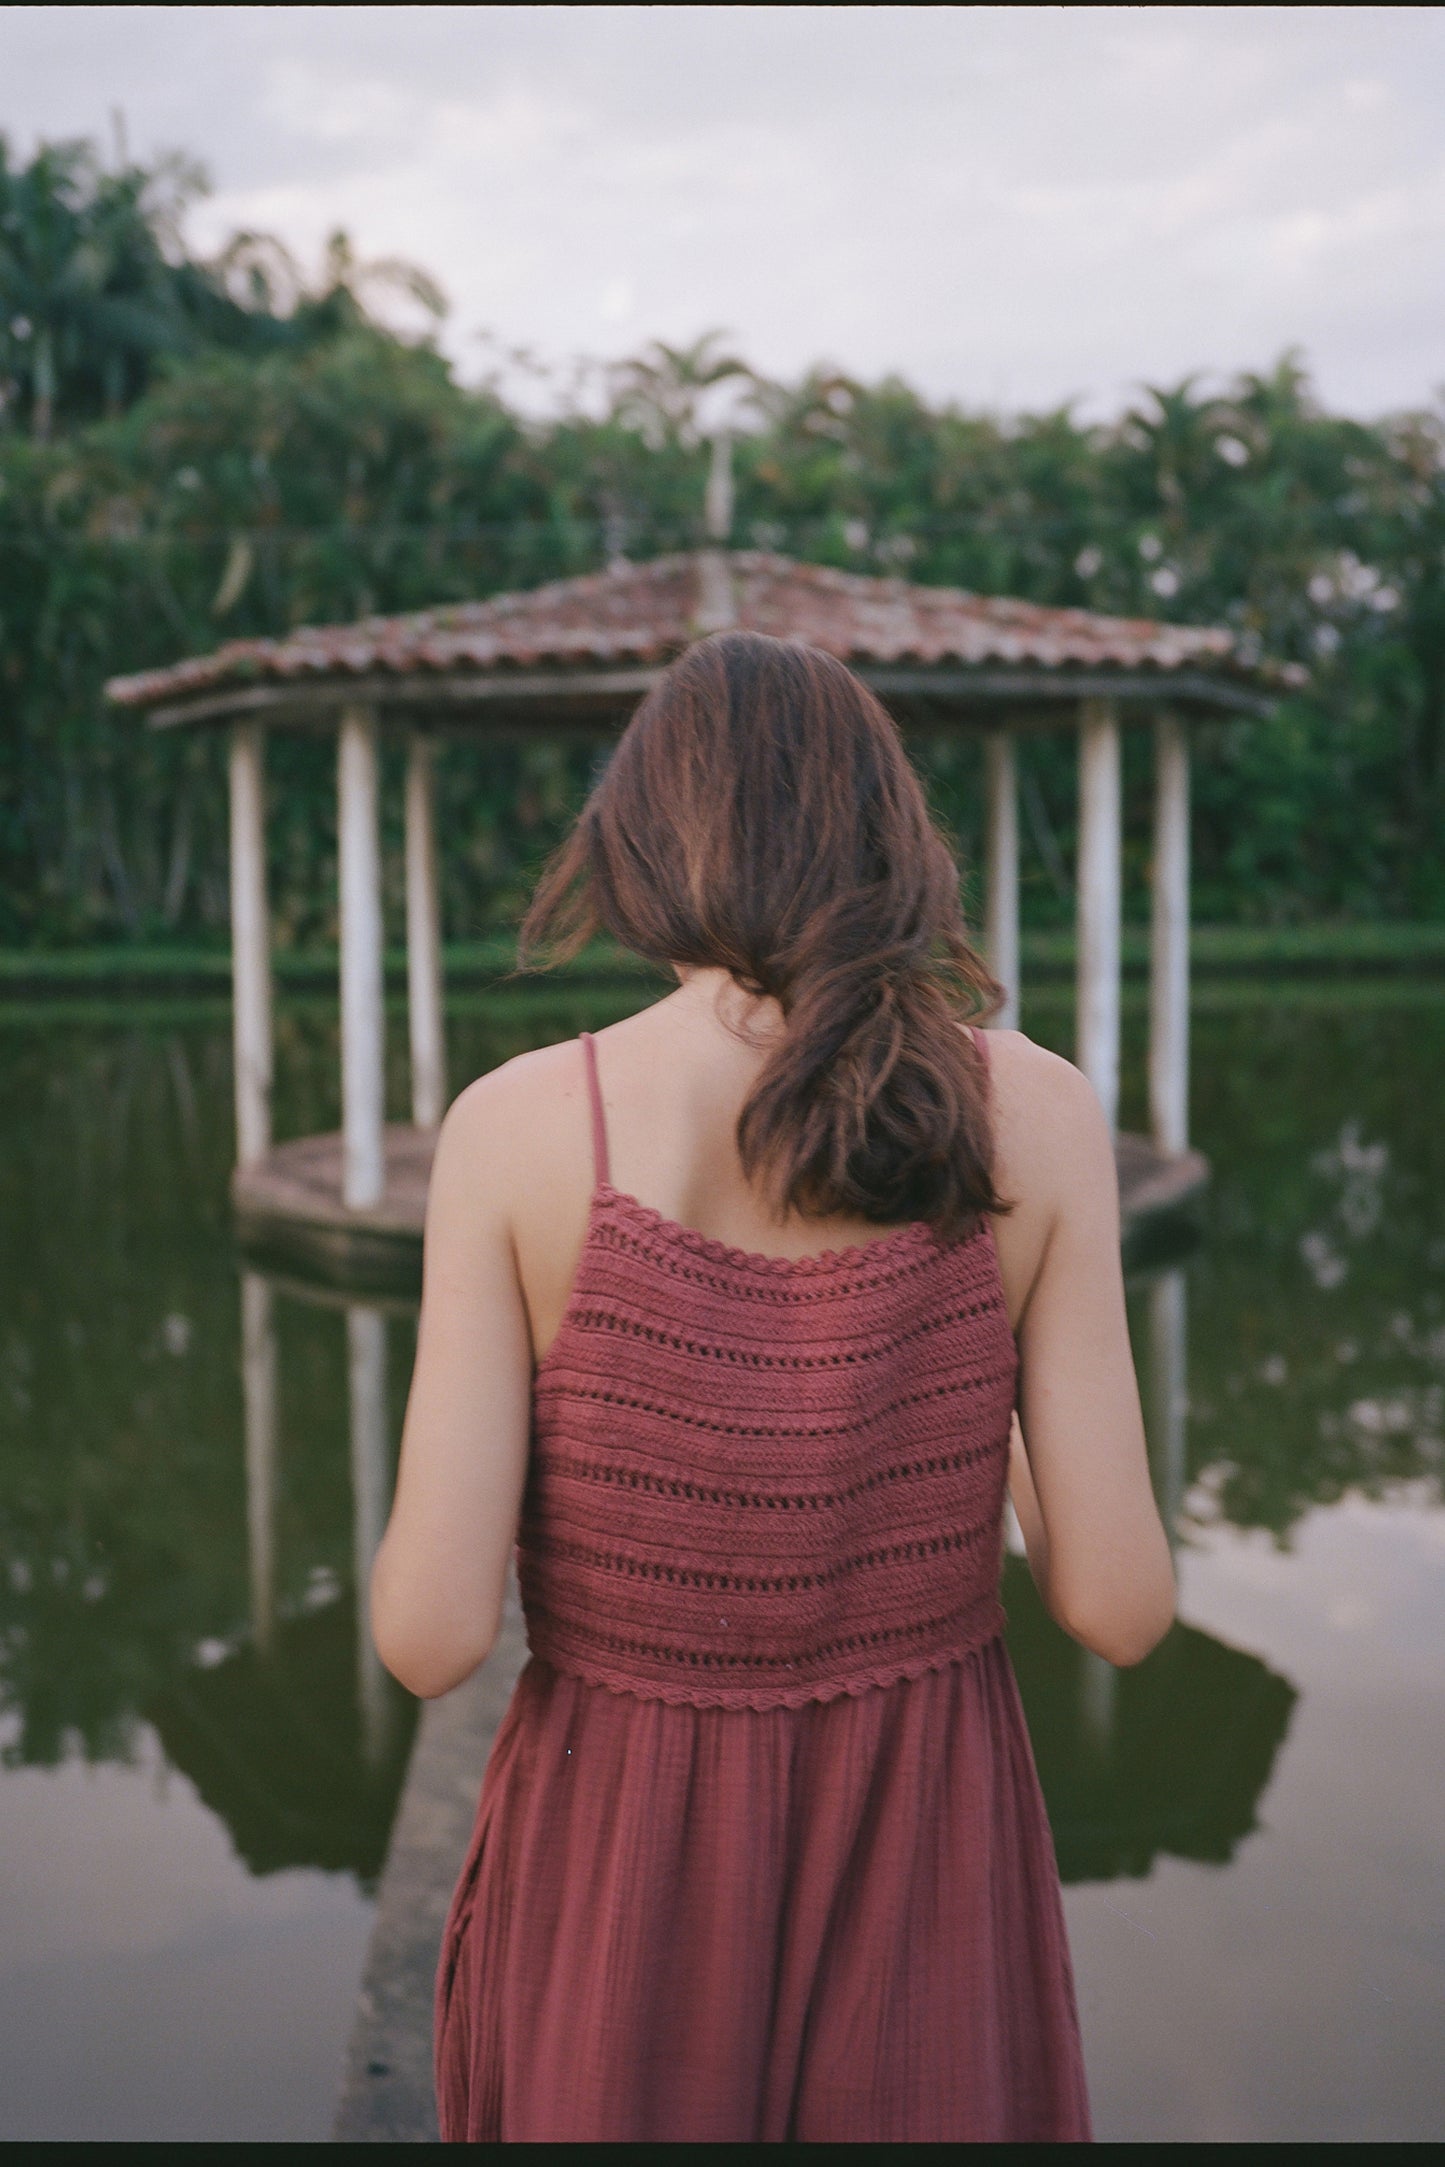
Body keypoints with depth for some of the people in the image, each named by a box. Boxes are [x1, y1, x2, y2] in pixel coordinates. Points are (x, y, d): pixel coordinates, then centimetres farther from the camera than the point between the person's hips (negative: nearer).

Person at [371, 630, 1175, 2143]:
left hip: (619, 1893, -1)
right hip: (921, 1881, 1)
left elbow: (432, 1632, -15)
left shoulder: (519, 1122, -14)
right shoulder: (1033, 1111, -10)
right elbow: (1121, 1605, -9)